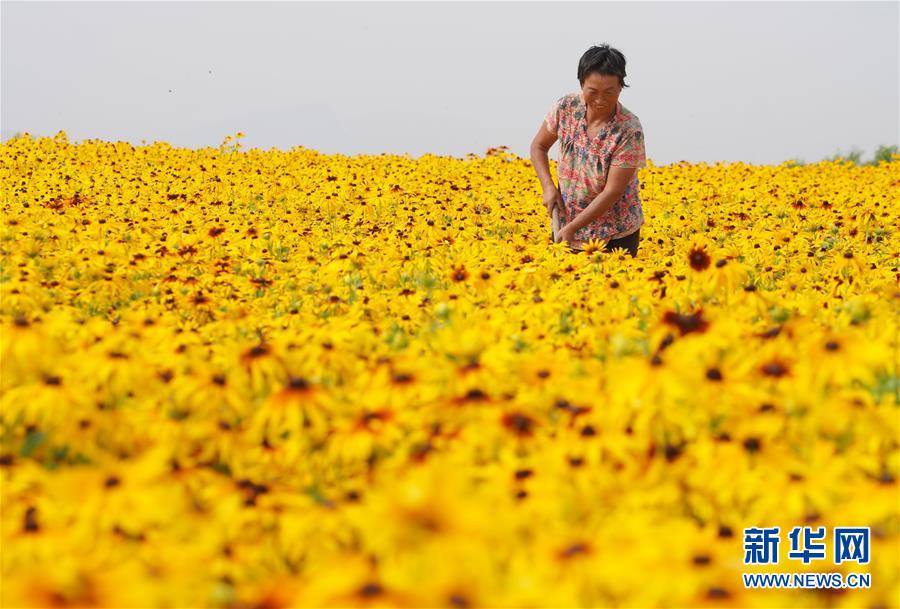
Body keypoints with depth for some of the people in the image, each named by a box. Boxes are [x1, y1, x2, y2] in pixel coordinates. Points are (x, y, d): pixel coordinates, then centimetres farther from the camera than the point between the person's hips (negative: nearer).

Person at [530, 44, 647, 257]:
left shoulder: (629, 130, -22)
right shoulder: (566, 107, -10)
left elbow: (613, 191, -21)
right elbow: (539, 146, 7)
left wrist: (572, 227, -22)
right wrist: (549, 188, -8)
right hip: (566, 224, 3)